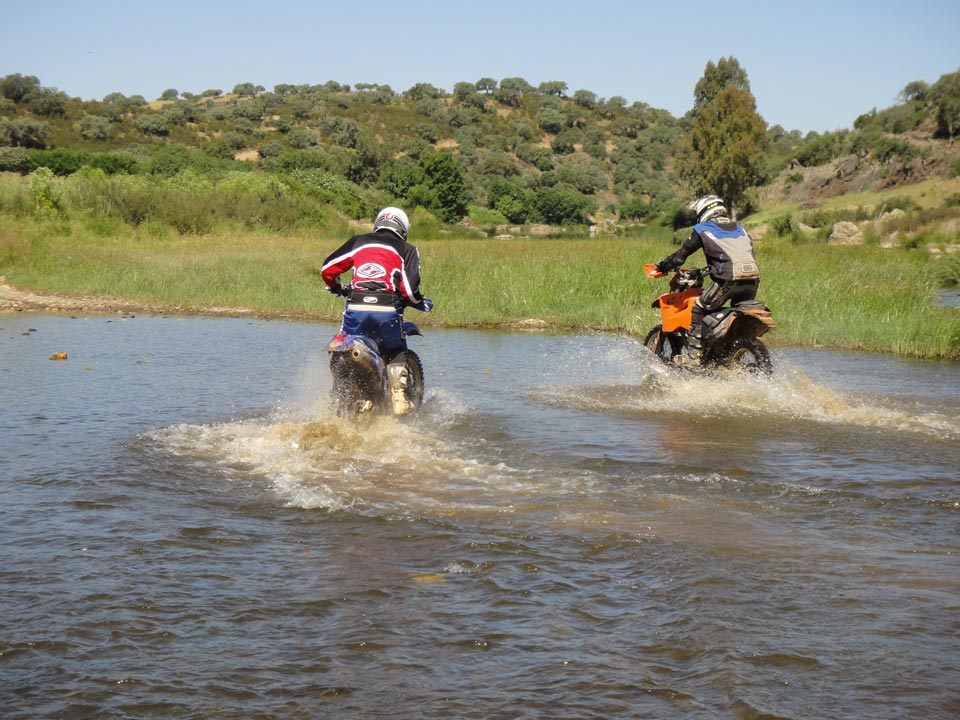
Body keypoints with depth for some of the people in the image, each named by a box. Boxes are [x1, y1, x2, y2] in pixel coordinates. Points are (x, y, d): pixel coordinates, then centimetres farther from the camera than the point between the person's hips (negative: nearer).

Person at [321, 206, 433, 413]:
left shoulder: (358, 242, 16)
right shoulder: (407, 250, 11)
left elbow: (327, 269, 14)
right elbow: (410, 289, -2)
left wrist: (337, 288, 33)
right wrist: (422, 303, 18)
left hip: (356, 308, 1)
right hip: (387, 309, -1)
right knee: (396, 355, 14)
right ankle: (398, 398, -1)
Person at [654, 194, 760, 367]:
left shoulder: (702, 229, 12)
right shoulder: (739, 228, 28)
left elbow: (682, 253, 14)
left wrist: (663, 265, 30)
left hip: (729, 278, -6)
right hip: (753, 278, 6)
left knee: (699, 309, 5)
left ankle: (692, 355, -1)